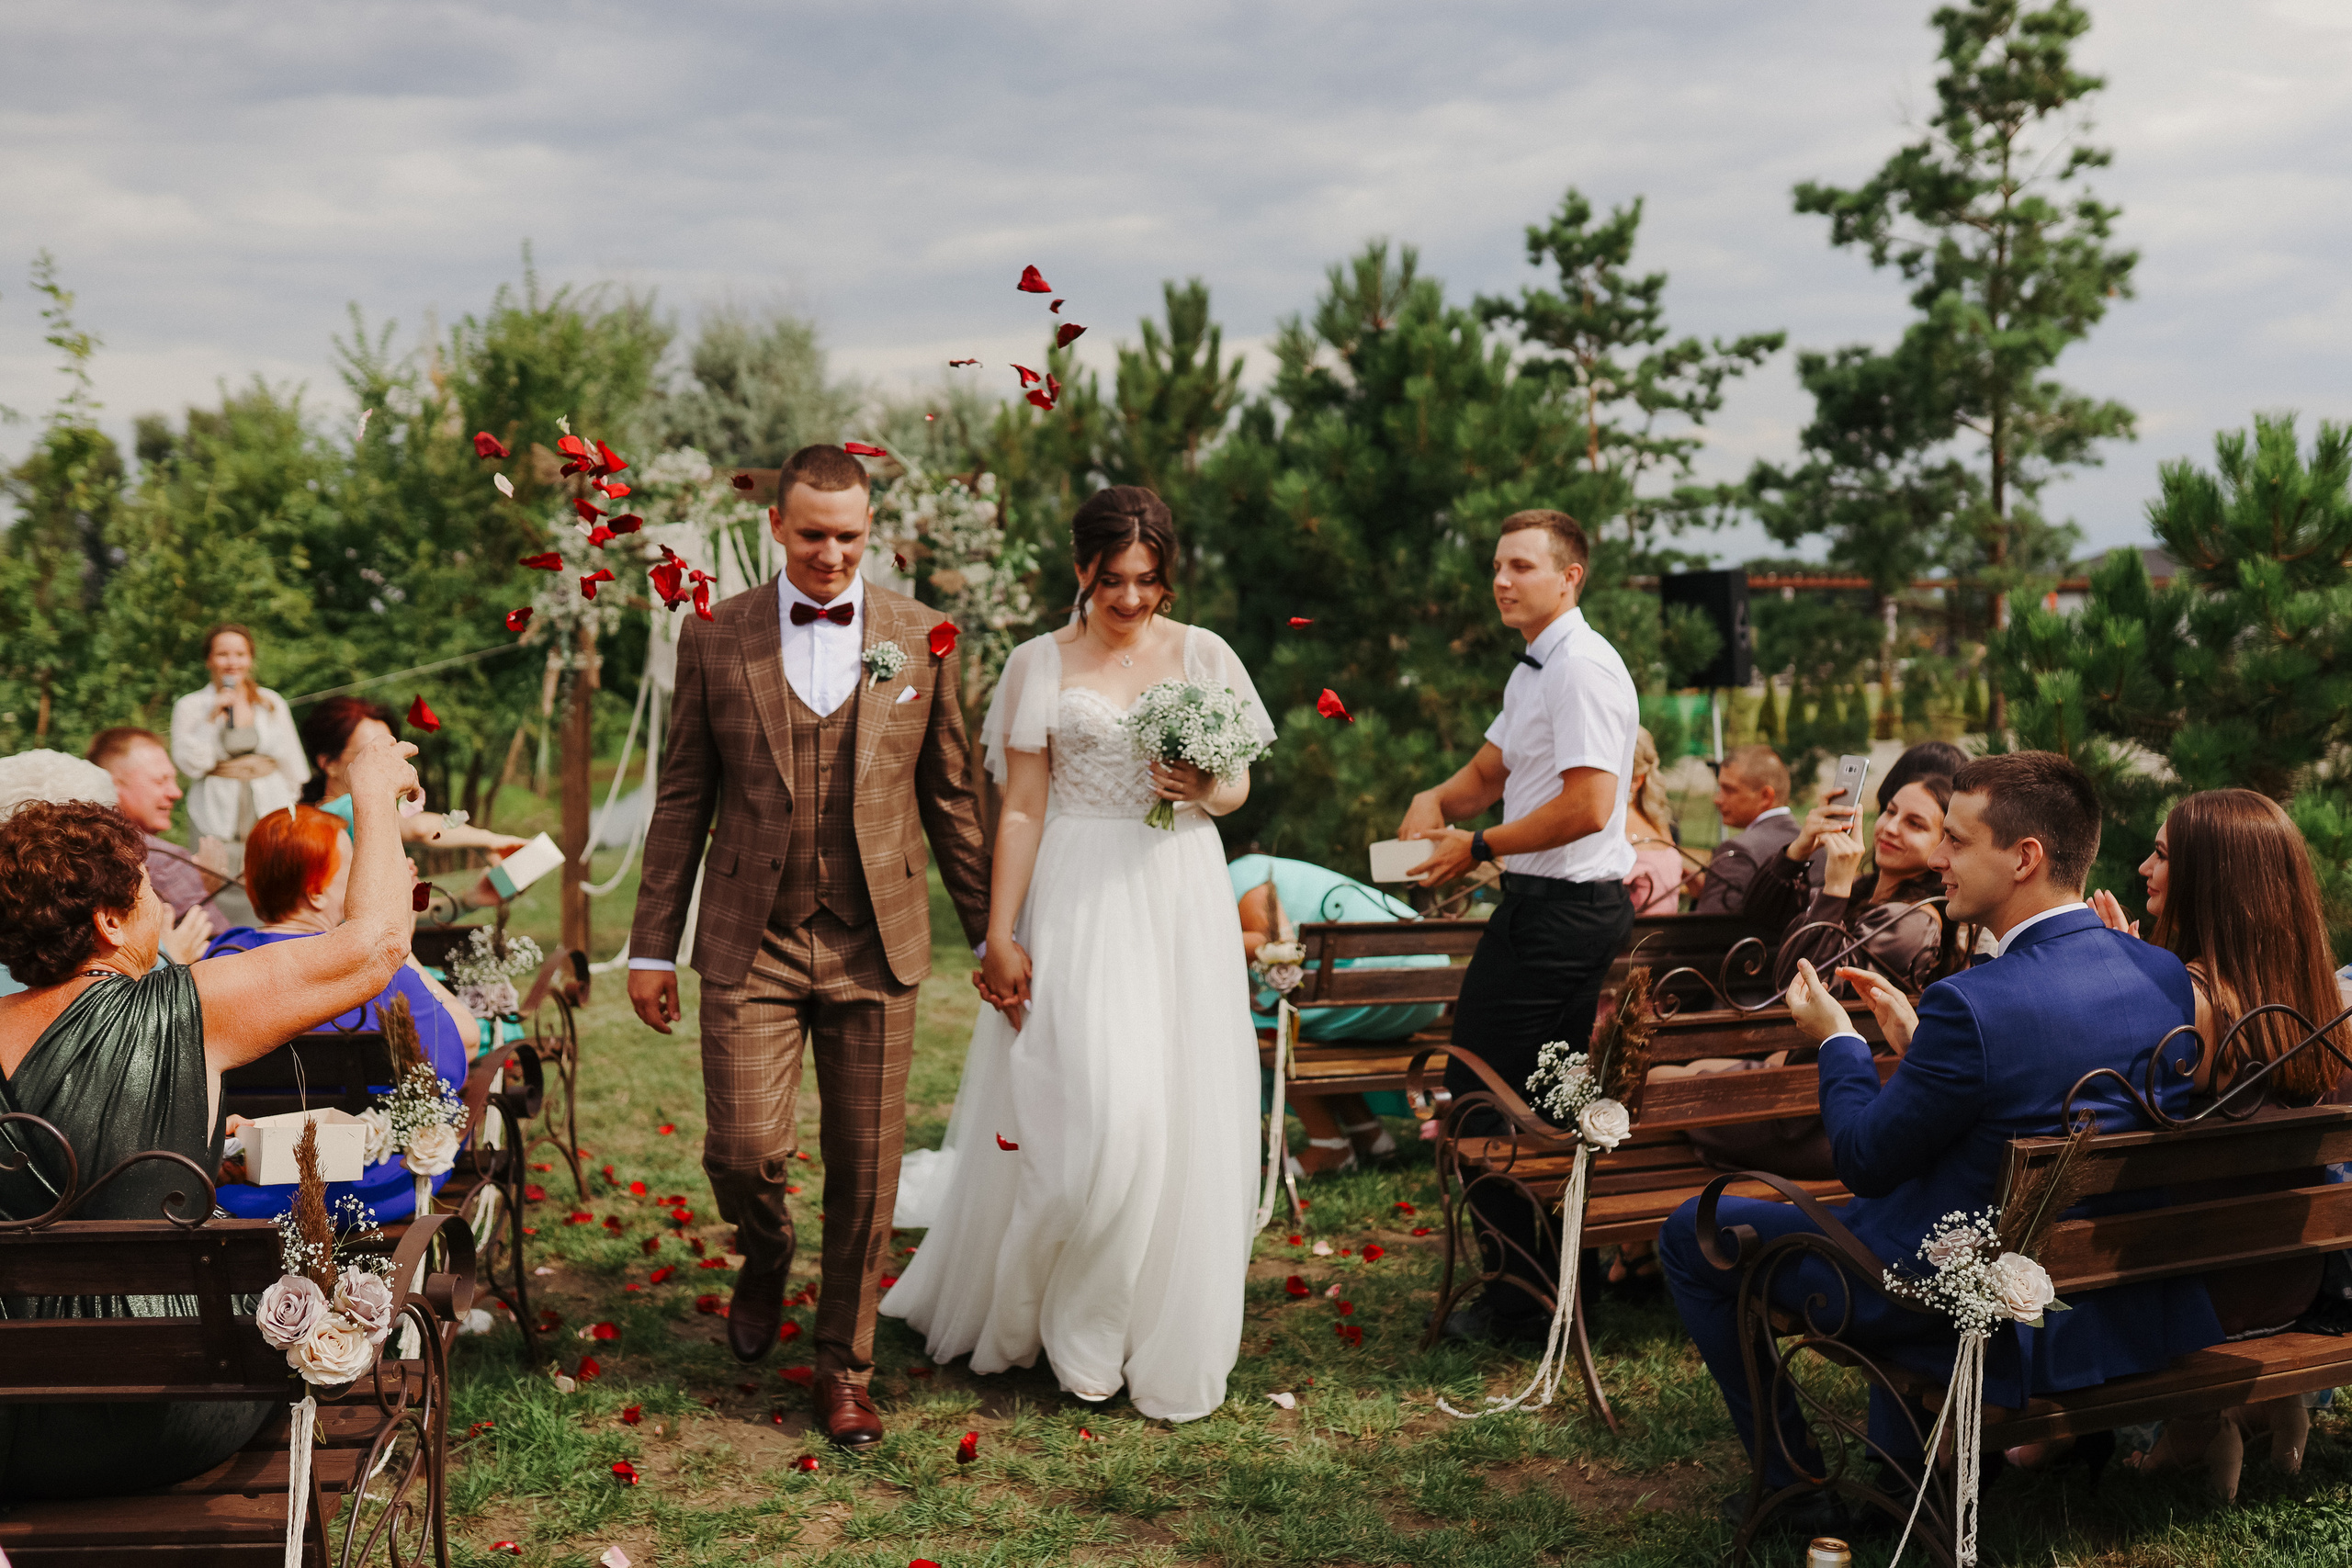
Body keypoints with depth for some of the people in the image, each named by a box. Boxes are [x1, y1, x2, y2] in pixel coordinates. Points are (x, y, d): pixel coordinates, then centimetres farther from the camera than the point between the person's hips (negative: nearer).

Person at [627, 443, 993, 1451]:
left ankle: (844, 1367, 23)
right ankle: (764, 1256, 29)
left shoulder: (921, 639, 3)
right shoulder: (715, 639, 2)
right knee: (742, 1150, -7)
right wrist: (653, 946, 5)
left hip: (875, 945, 1)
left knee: (865, 1168, 5)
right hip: (750, 943, 0)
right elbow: (683, 799, 6)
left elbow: (948, 795, 9)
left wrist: (995, 932, 9)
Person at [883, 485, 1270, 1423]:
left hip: (1181, 899, 3)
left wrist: (1204, 792, -12)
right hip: (1078, 901, -3)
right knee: (1098, 1112, -12)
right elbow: (1021, 810, 0)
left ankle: (1167, 1340, 19)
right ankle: (1072, 1327, 10)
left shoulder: (1203, 656, 8)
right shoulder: (1041, 666, 2)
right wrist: (1000, 937, -5)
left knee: (1182, 1118, 3)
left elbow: (1240, 790, 11)